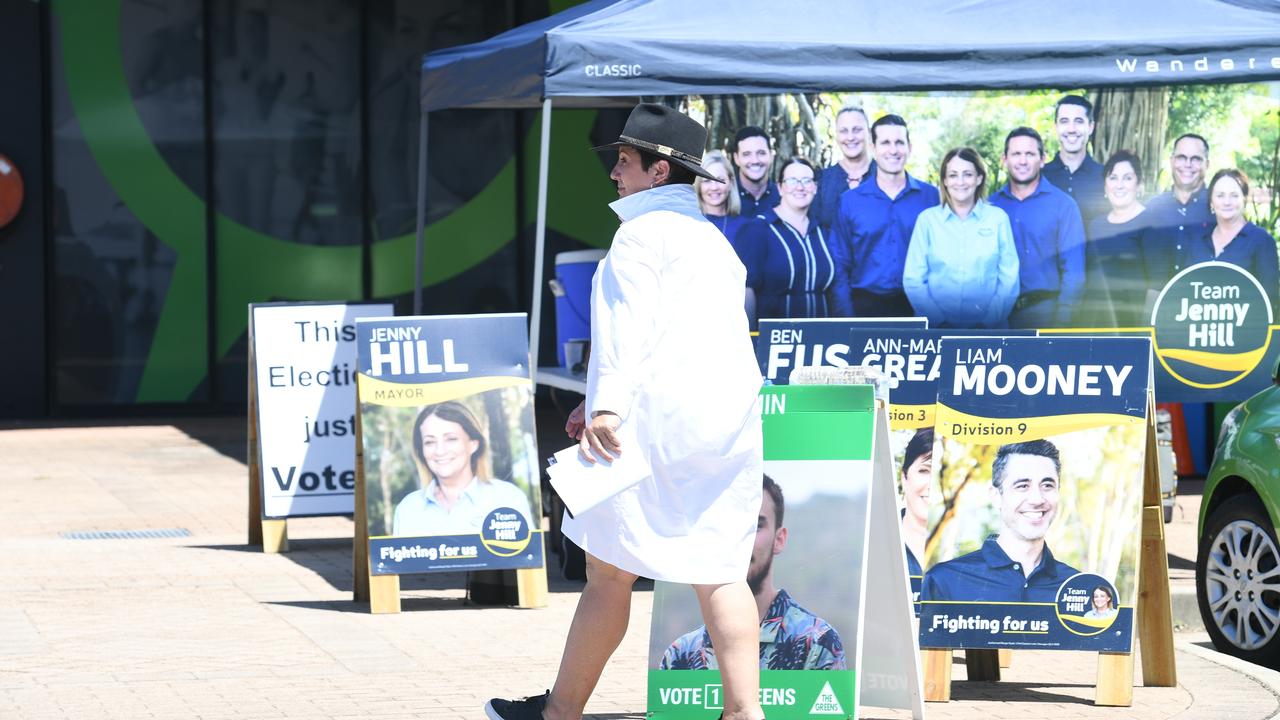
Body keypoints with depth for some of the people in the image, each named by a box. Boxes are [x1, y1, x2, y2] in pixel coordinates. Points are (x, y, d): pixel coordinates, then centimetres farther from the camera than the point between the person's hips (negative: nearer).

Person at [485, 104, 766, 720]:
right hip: (730, 422, 8)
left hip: (654, 426, -8)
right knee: (719, 573, 4)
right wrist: (602, 396, 29)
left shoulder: (642, 233, -5)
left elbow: (629, 322, -18)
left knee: (609, 571, 1)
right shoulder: (713, 239, 22)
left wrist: (608, 403, -27)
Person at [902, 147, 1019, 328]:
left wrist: (990, 320, -10)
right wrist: (939, 319, -11)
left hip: (988, 327, 0)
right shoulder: (927, 219, 2)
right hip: (938, 330, 0)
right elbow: (913, 279, -1)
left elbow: (1009, 278, 1)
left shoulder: (998, 218, 2)